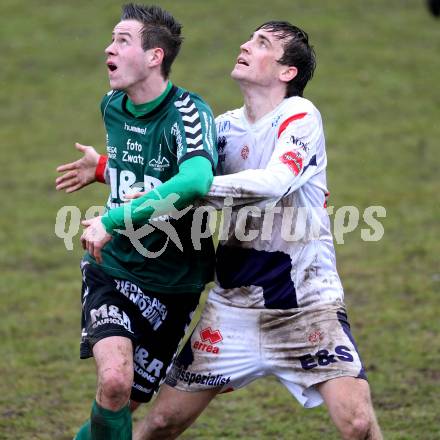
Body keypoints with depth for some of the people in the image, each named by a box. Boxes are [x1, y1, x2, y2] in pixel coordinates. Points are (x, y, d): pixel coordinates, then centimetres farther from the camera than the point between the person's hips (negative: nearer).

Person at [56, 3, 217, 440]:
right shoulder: (112, 106, 2)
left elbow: (195, 180, -40)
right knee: (114, 379, -22)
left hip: (172, 285, -3)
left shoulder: (188, 113, -19)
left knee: (124, 402, 2)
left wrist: (111, 221, -39)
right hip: (111, 269, 3)